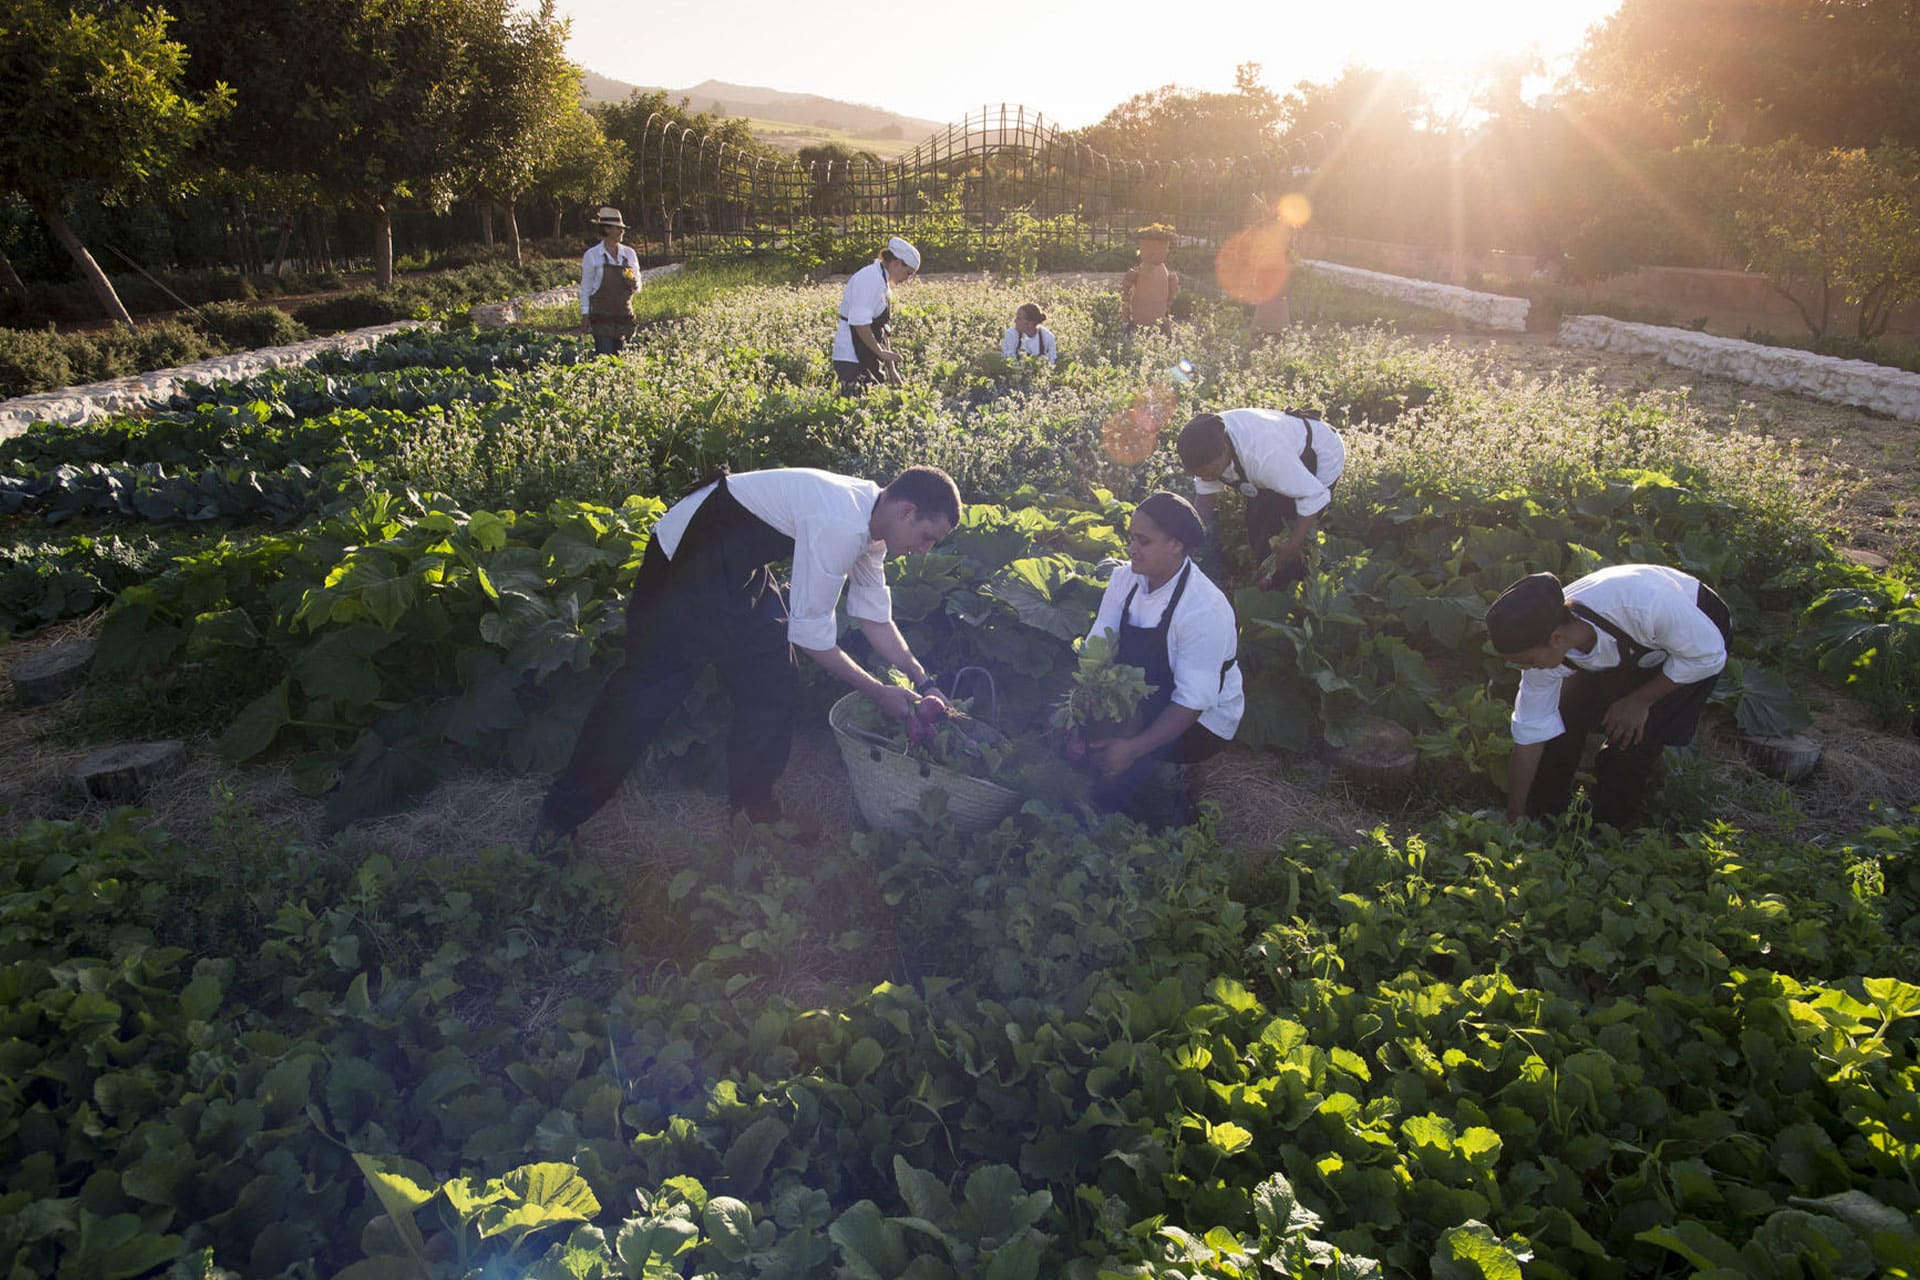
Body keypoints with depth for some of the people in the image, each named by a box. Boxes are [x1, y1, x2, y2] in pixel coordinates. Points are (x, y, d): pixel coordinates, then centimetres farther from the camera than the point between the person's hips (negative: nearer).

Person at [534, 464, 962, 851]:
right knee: (647, 691, -4)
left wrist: (922, 682, 1)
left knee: (773, 684, 7)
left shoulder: (870, 518, -1)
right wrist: (878, 692, -14)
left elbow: (875, 617, 7)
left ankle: (754, 804, 23)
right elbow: (810, 635, -24)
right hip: (686, 560, -9)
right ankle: (561, 815, 12)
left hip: (742, 568, 9)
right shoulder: (840, 526, -31)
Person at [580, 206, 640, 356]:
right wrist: (585, 316, -4)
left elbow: (638, 288, 14)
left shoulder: (629, 253, 9)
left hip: (624, 314, 4)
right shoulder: (592, 255, -1)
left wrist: (633, 284, -10)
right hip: (601, 316, -4)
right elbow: (585, 287, 2)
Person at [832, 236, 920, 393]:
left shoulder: (882, 282, 15)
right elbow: (859, 322, -23)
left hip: (868, 357, 10)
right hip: (852, 359, -10)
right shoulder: (870, 279, -14)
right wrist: (881, 352, -15)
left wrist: (891, 369, 14)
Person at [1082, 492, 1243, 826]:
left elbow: (1192, 702, -26)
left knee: (1111, 775, -25)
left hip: (1199, 720, -6)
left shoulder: (1205, 611, -26)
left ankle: (1173, 812, 4)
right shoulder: (1124, 579, -7)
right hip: (1142, 703, 7)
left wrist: (1133, 748, -35)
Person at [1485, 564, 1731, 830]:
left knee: (1631, 742, -18)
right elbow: (1529, 735, -17)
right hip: (1624, 650, 4)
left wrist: (1641, 701, -20)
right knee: (1562, 721, -10)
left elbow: (1709, 655, -25)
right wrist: (1514, 819, -12)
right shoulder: (1544, 648, -28)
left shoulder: (1641, 605, -45)